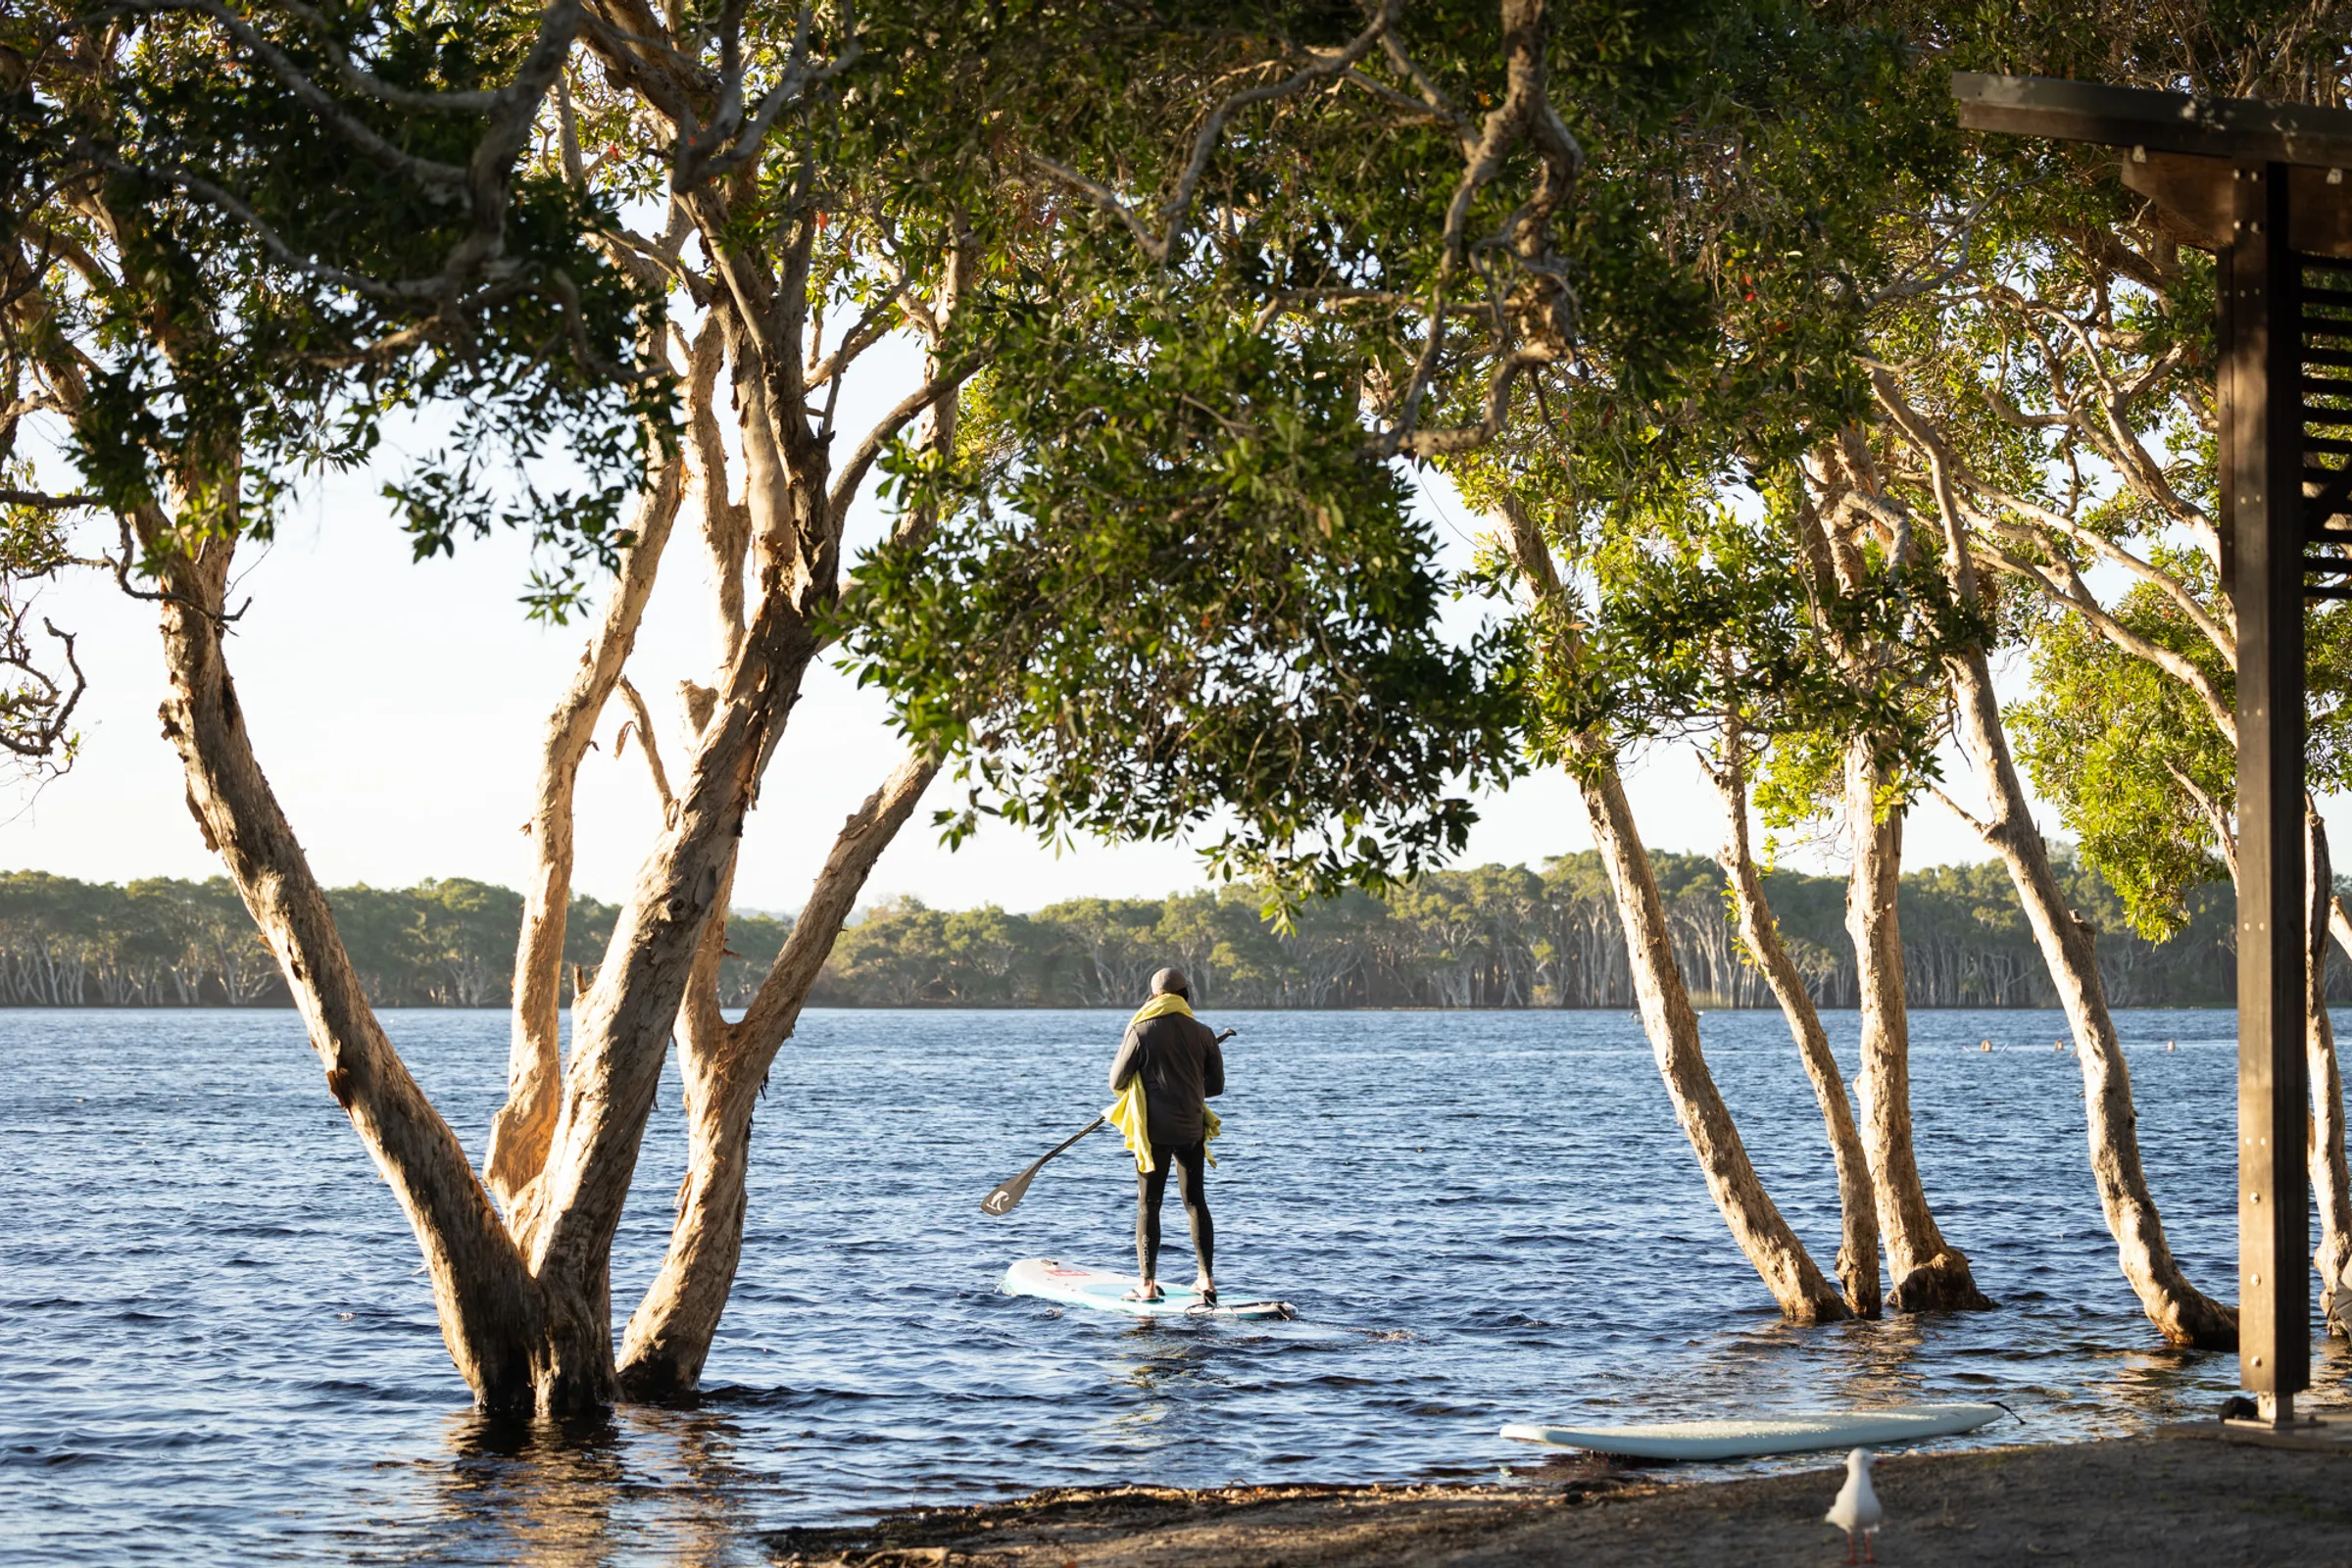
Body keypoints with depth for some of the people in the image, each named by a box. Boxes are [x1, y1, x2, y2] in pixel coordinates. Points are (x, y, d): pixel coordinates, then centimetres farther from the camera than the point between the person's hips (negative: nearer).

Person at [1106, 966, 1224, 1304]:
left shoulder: (1141, 1030, -8)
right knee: (1195, 1202, 11)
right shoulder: (1202, 1033, 1)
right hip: (1192, 1130, 3)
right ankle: (1207, 1279, 7)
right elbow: (1217, 1085, 8)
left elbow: (1117, 1083, -4)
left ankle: (1148, 1284, 1)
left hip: (1154, 1130, -3)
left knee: (1148, 1205, 3)